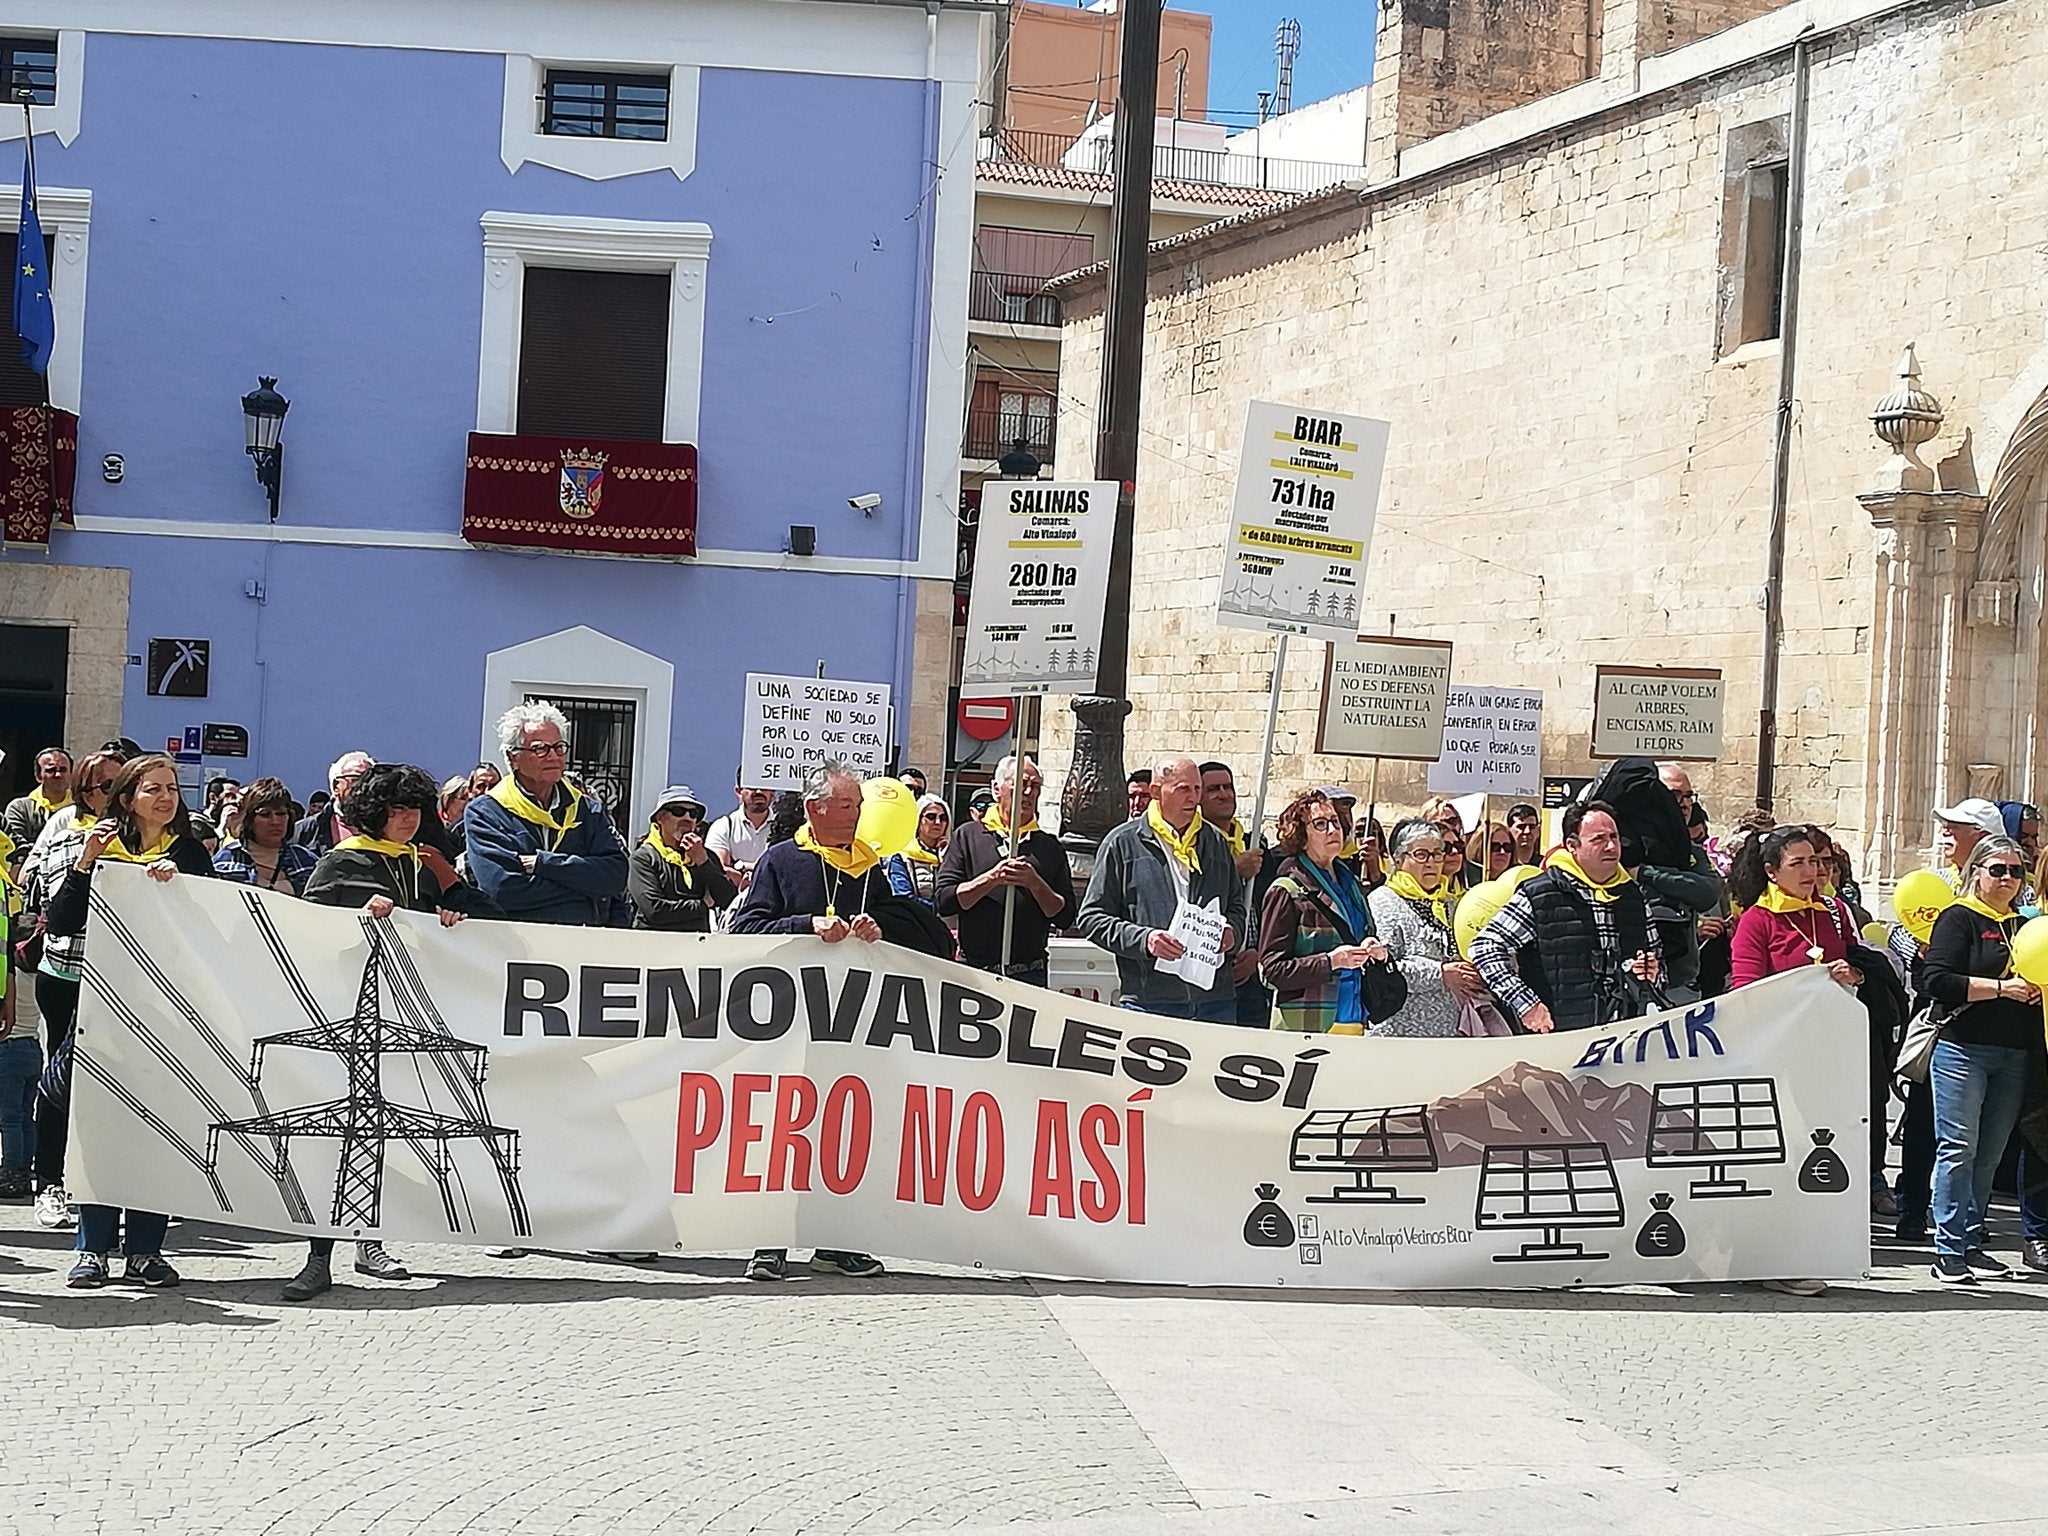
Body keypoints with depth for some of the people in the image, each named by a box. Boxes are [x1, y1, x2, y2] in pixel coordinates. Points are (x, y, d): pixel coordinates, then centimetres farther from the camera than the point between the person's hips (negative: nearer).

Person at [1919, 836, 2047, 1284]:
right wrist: (2001, 988, -16)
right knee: (1958, 1147, -8)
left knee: (1989, 1154, 8)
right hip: (1963, 1049, -6)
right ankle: (1950, 1250, -7)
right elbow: (1938, 980, -13)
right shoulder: (1959, 919, -2)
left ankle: (1971, 1244, 13)